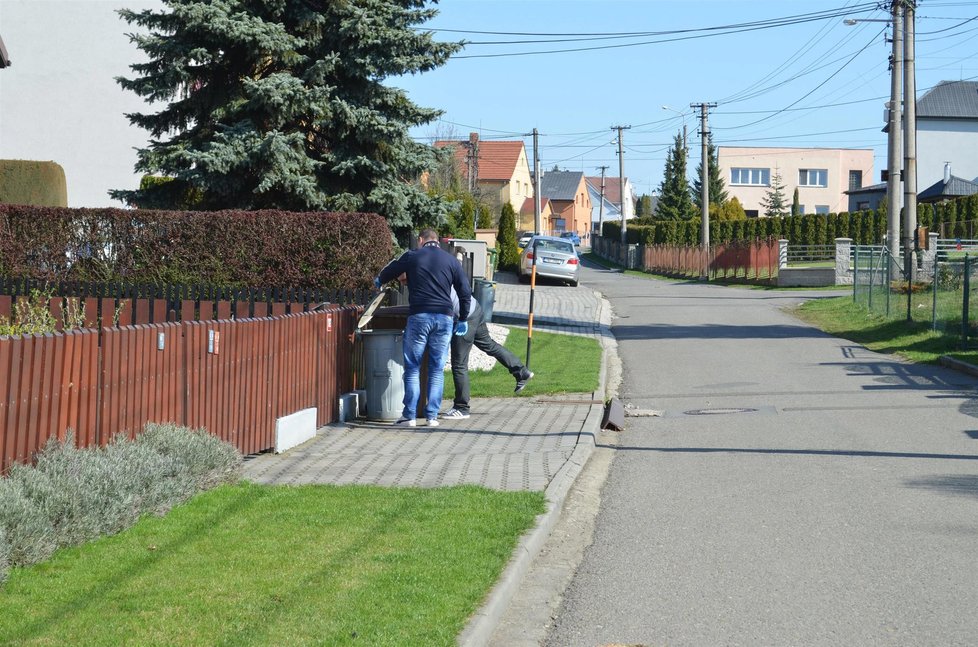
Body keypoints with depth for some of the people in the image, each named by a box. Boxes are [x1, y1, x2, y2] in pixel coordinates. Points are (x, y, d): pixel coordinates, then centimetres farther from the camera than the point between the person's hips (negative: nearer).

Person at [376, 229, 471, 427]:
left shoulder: (412, 257, 6)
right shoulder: (451, 260, 10)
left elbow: (387, 272, 22)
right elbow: (465, 292, 11)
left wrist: (378, 281, 44)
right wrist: (463, 319, 21)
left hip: (419, 316, -2)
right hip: (444, 317, 2)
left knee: (412, 368, 5)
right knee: (437, 370, 8)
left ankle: (409, 415, 1)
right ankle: (432, 416, 6)